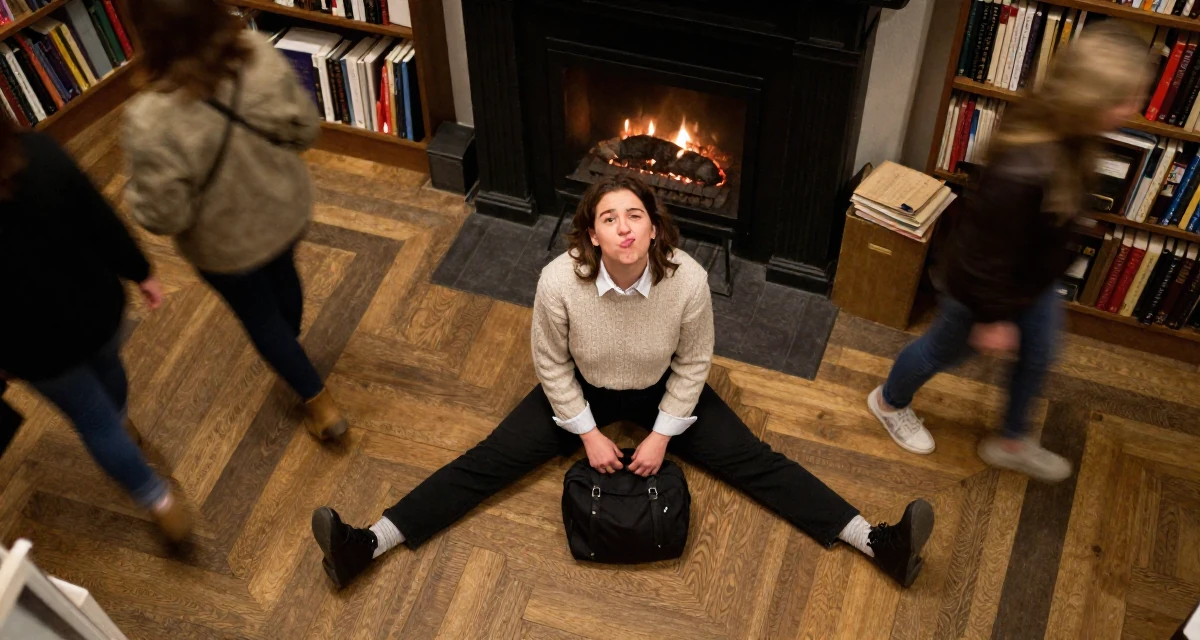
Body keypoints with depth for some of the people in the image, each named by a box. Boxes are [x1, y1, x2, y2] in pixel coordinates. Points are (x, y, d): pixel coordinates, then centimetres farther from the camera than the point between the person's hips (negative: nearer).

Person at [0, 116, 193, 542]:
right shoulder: (40, 152, -22)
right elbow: (100, 219, -10)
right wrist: (139, 272, 7)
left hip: (39, 346, -4)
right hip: (96, 308, 4)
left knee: (93, 421, 18)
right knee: (107, 367, 36)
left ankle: (159, 501, 29)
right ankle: (121, 425, 67)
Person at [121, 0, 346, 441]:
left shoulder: (152, 121, -37)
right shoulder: (260, 55, -25)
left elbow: (163, 216, -25)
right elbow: (306, 129, -10)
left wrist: (135, 194, -4)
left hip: (226, 244, -4)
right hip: (287, 209, 5)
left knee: (258, 315, 24)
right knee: (281, 274, 35)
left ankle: (321, 406, 38)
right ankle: (290, 350, 65)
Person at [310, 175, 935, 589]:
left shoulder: (687, 279, -28)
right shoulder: (560, 280, -29)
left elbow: (693, 363, -12)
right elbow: (551, 364, -13)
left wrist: (661, 435, -13)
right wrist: (588, 434, -13)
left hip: (662, 391, 0)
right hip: (582, 390, 0)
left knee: (752, 461, -7)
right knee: (492, 460, -10)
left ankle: (878, 543, -7)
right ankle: (369, 544, -12)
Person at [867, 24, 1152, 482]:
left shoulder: (1065, 137, -15)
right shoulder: (1023, 172, -43)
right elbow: (990, 250, -31)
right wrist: (993, 317, -18)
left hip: (1033, 279, 8)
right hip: (983, 286, -8)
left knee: (1038, 356, 25)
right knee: (946, 350, 19)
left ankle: (1011, 443, 50)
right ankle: (890, 402, 51)